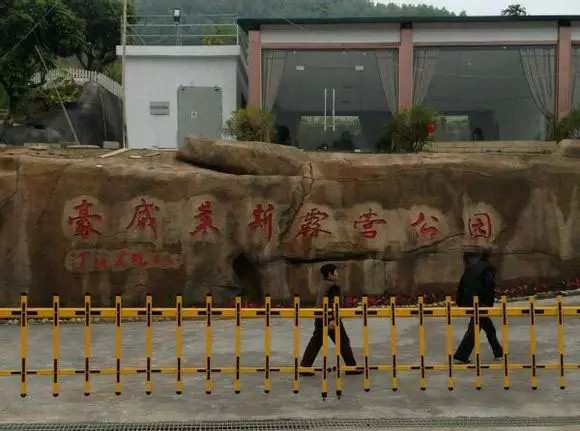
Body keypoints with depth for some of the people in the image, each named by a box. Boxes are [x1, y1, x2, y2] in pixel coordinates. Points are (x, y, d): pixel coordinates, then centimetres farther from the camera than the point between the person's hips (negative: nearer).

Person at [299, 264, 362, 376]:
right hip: (330, 318, -8)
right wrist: (334, 320, -25)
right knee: (343, 342, 4)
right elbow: (334, 304, -20)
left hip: (319, 318, 8)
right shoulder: (334, 286, -11)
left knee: (315, 343, 7)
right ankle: (351, 367, 10)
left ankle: (304, 367, 2)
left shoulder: (321, 286, 15)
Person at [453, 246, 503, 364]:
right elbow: (490, 286, -19)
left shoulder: (471, 267, 10)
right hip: (480, 304, -7)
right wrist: (488, 304, -14)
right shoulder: (488, 268, -9)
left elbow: (462, 284, 12)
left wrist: (460, 302, 17)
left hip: (468, 302, 7)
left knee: (489, 327, 19)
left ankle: (498, 353, 28)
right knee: (473, 330, -2)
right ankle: (460, 356, -3)